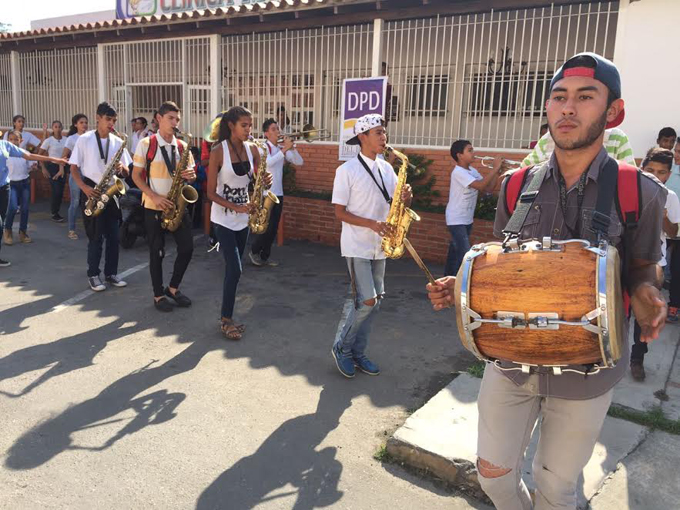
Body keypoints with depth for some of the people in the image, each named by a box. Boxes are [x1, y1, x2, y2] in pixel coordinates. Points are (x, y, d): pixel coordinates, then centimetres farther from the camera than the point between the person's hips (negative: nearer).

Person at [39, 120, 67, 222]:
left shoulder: (65, 140, 3)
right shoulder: (48, 141, -6)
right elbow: (39, 155, -2)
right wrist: (43, 168, -9)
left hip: (62, 166, 4)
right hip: (52, 166, -4)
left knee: (60, 191, 5)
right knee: (57, 191, -9)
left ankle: (56, 212, 20)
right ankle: (54, 214, 4)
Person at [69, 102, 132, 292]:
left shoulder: (118, 142, 5)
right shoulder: (84, 139, -4)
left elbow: (126, 172, 7)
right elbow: (74, 167, -2)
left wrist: (122, 168, -16)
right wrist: (84, 187, -16)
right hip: (92, 192, -4)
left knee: (113, 236, 6)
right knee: (95, 237, 0)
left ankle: (111, 273, 19)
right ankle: (93, 275, 13)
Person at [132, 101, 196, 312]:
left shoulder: (183, 146, 6)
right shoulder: (146, 144, -5)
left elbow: (190, 173, 12)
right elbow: (136, 176, -5)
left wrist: (191, 175, -14)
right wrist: (155, 197, -18)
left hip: (178, 205, 4)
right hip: (154, 207, -4)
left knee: (187, 247, 1)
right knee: (157, 252, 4)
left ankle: (173, 288, 21)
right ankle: (158, 295, 19)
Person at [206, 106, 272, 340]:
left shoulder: (252, 149, 1)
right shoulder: (218, 151, -14)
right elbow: (211, 193, -13)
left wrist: (265, 181, -16)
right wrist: (236, 207, -24)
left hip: (243, 218, 5)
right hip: (223, 219, -5)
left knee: (233, 269, 12)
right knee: (235, 270, -10)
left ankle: (228, 316, 24)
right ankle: (226, 320, 6)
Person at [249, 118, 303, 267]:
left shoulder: (282, 148, 11)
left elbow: (299, 162, 6)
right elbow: (268, 162, -28)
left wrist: (291, 147, -8)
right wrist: (284, 149, -28)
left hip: (278, 193, 7)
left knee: (274, 228, 8)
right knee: (267, 227, -6)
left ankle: (265, 256, 19)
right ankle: (254, 251, 16)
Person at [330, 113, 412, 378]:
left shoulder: (386, 169, 8)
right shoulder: (347, 170, -10)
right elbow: (340, 212, -11)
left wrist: (406, 198, -12)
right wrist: (372, 224, -21)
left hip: (379, 246, 6)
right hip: (357, 246, -6)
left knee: (373, 302, 8)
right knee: (367, 301, -11)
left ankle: (357, 353, 23)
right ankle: (341, 348, 11)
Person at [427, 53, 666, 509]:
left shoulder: (640, 193, -10)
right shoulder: (517, 186, -3)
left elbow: (641, 269, 3)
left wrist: (647, 298, -20)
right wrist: (464, 285, -12)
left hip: (585, 367, -2)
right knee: (493, 470, 15)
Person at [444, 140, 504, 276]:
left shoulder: (473, 171, 7)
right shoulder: (458, 172, -20)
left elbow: (488, 189, 6)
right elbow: (480, 185, -30)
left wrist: (498, 173, -6)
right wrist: (495, 168, -23)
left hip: (467, 219, 9)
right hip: (456, 220, -9)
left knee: (456, 249, 19)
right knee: (465, 254, -15)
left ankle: (448, 276, 33)